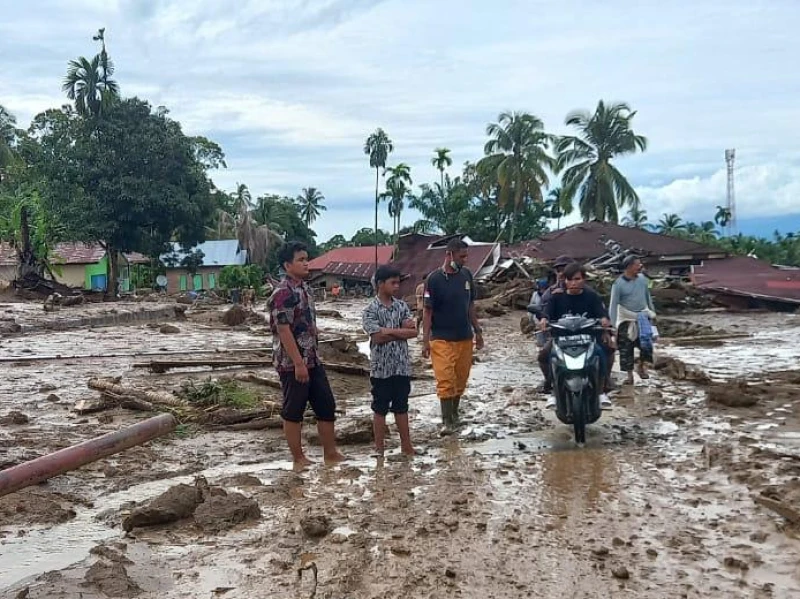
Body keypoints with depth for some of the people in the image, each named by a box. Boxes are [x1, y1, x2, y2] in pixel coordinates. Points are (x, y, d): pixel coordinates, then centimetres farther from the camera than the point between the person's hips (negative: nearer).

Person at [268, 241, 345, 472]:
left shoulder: (305, 288, 12)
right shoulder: (282, 293, -17)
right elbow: (284, 331, -20)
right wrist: (298, 364, -21)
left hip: (313, 360, 9)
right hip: (292, 363, -9)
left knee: (327, 406, 11)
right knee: (293, 412, 3)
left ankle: (330, 453, 21)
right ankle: (299, 459, 13)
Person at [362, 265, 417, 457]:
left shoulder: (402, 306, 5)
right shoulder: (370, 310, -9)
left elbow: (413, 332, -4)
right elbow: (377, 337, -18)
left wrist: (388, 331, -14)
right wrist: (402, 330, -11)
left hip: (402, 366, 4)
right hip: (381, 368, -4)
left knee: (401, 407, 12)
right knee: (380, 409, 7)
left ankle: (406, 446, 20)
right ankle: (379, 448, 17)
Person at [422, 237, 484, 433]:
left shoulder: (466, 275, 3)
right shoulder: (434, 279, -11)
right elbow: (427, 311, -9)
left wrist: (478, 331, 12)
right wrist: (425, 340, -12)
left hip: (465, 337, 5)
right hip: (441, 339, -5)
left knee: (461, 379, 11)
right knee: (445, 380, -6)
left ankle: (454, 413, 27)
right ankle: (447, 421, 1)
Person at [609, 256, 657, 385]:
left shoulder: (642, 278, 0)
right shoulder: (618, 284, -13)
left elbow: (647, 296, 14)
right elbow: (613, 304, -11)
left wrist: (652, 311, 19)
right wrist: (613, 324, -14)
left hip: (643, 315, 3)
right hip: (626, 319, -3)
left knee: (646, 341, -12)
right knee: (626, 348, 2)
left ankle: (642, 365, 14)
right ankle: (629, 375, 14)